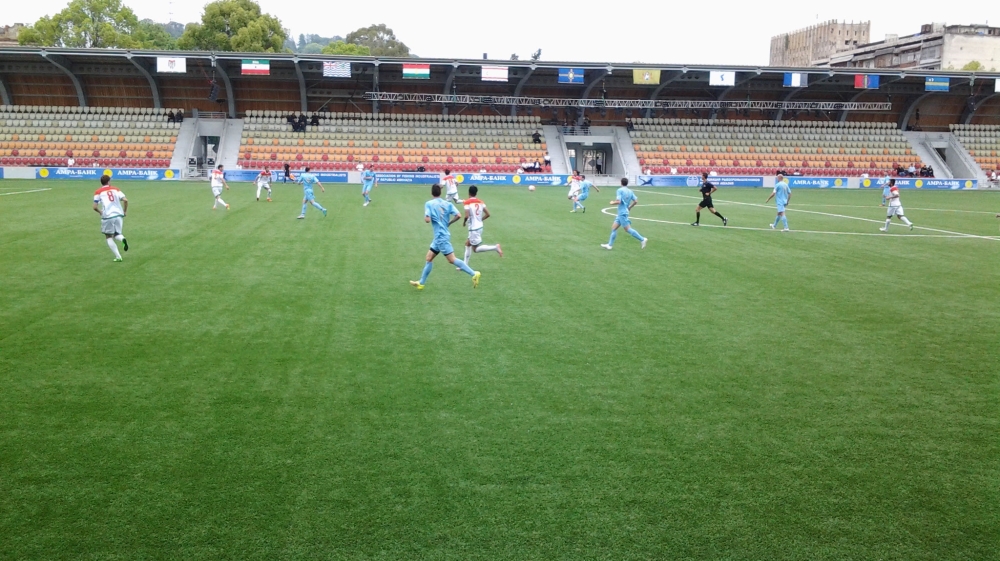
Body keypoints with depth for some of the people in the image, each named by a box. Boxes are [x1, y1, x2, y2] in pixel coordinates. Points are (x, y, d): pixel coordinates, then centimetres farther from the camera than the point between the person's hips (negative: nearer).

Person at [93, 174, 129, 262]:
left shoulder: (98, 192, 7)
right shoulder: (115, 189, 12)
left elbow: (95, 207, -1)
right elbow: (125, 200, 0)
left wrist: (100, 212, 19)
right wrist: (124, 212, 11)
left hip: (107, 216, -2)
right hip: (118, 215, 2)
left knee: (109, 237, 13)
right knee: (116, 234, 20)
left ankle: (118, 257, 2)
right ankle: (122, 239, -18)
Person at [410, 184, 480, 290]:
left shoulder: (429, 204, -9)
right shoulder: (447, 204, 4)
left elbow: (427, 220, -19)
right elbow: (458, 215, -6)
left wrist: (425, 216, 4)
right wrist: (449, 223, 10)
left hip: (441, 236, -7)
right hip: (440, 237, 7)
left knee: (452, 259, -7)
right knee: (429, 258, 16)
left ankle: (474, 274, -13)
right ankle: (421, 283, 22)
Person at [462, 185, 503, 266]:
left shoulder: (467, 202, -13)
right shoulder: (480, 202, 5)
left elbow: (467, 216, -22)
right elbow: (488, 214, 4)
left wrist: (464, 222, -2)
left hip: (473, 228, -8)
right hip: (479, 227, 8)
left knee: (475, 249, 0)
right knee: (468, 244, 20)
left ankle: (495, 247, -15)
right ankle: (465, 265, 22)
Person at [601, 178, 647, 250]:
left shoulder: (620, 190, -12)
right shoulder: (630, 191, 9)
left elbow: (618, 201, -21)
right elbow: (636, 201, 7)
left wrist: (613, 202, -1)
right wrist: (630, 207, 22)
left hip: (622, 213, -9)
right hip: (621, 213, 9)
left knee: (628, 229, -9)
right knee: (614, 227, 12)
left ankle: (642, 239, -10)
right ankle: (610, 244, 14)